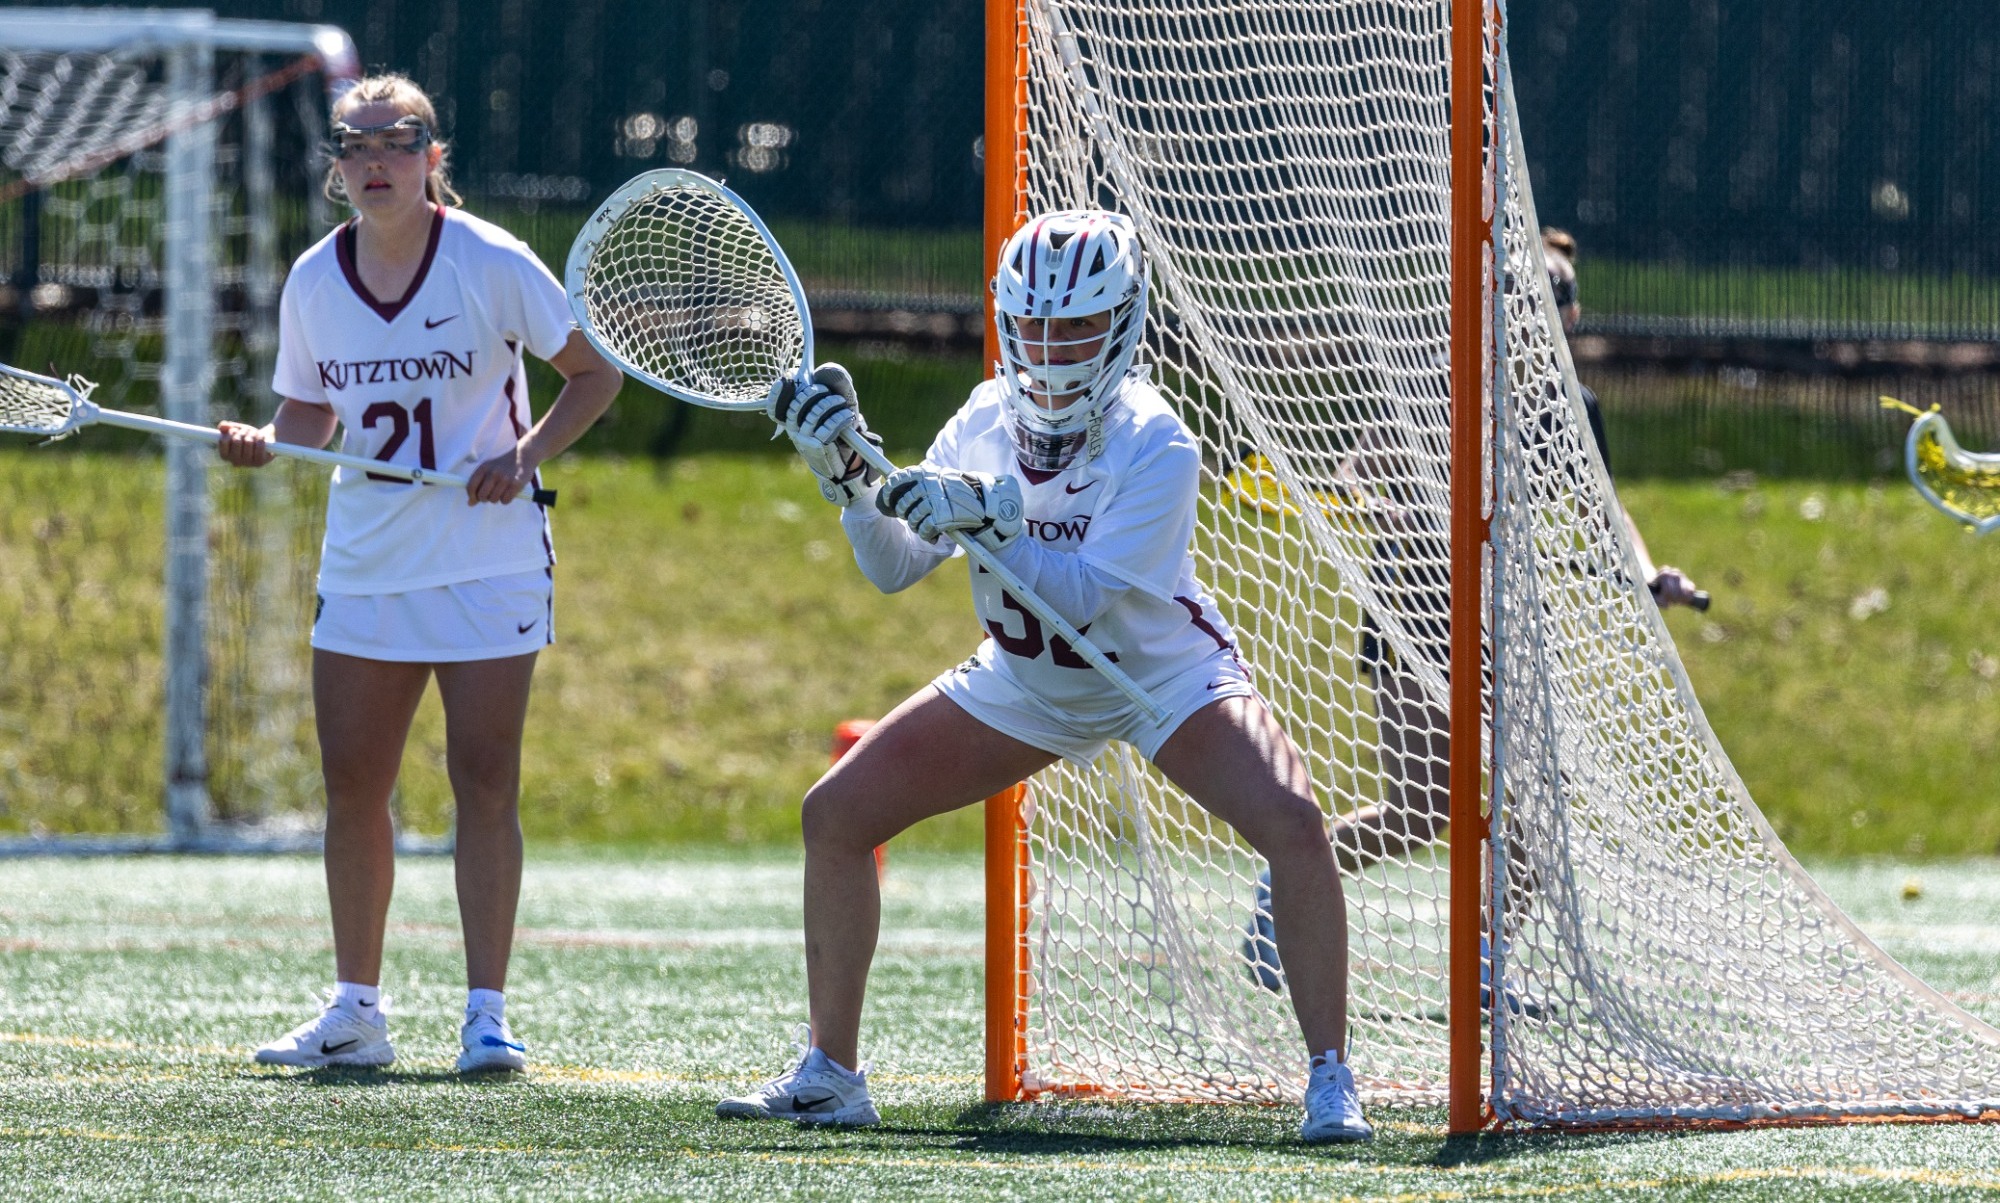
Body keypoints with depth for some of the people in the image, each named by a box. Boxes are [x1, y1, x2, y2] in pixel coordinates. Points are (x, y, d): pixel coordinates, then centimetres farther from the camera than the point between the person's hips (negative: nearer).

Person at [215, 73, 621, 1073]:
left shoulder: (491, 265, -10)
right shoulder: (313, 280, 1)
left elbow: (594, 372, -1)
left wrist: (528, 452, -16)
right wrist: (265, 444, -9)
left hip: (488, 561, -4)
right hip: (364, 565, 4)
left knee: (485, 780, -6)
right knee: (352, 782, 4)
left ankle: (486, 1014, -2)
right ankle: (355, 1009, 14)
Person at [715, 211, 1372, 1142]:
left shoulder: (1155, 447, -26)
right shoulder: (987, 422, -11)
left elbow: (1082, 598, -34)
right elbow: (895, 568, -9)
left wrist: (990, 521, -46)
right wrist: (849, 478, -25)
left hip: (1164, 675, -5)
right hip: (1022, 684, 5)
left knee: (1291, 822, -29)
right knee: (836, 813, -2)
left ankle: (1329, 1083, -20)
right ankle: (829, 1074, 11)